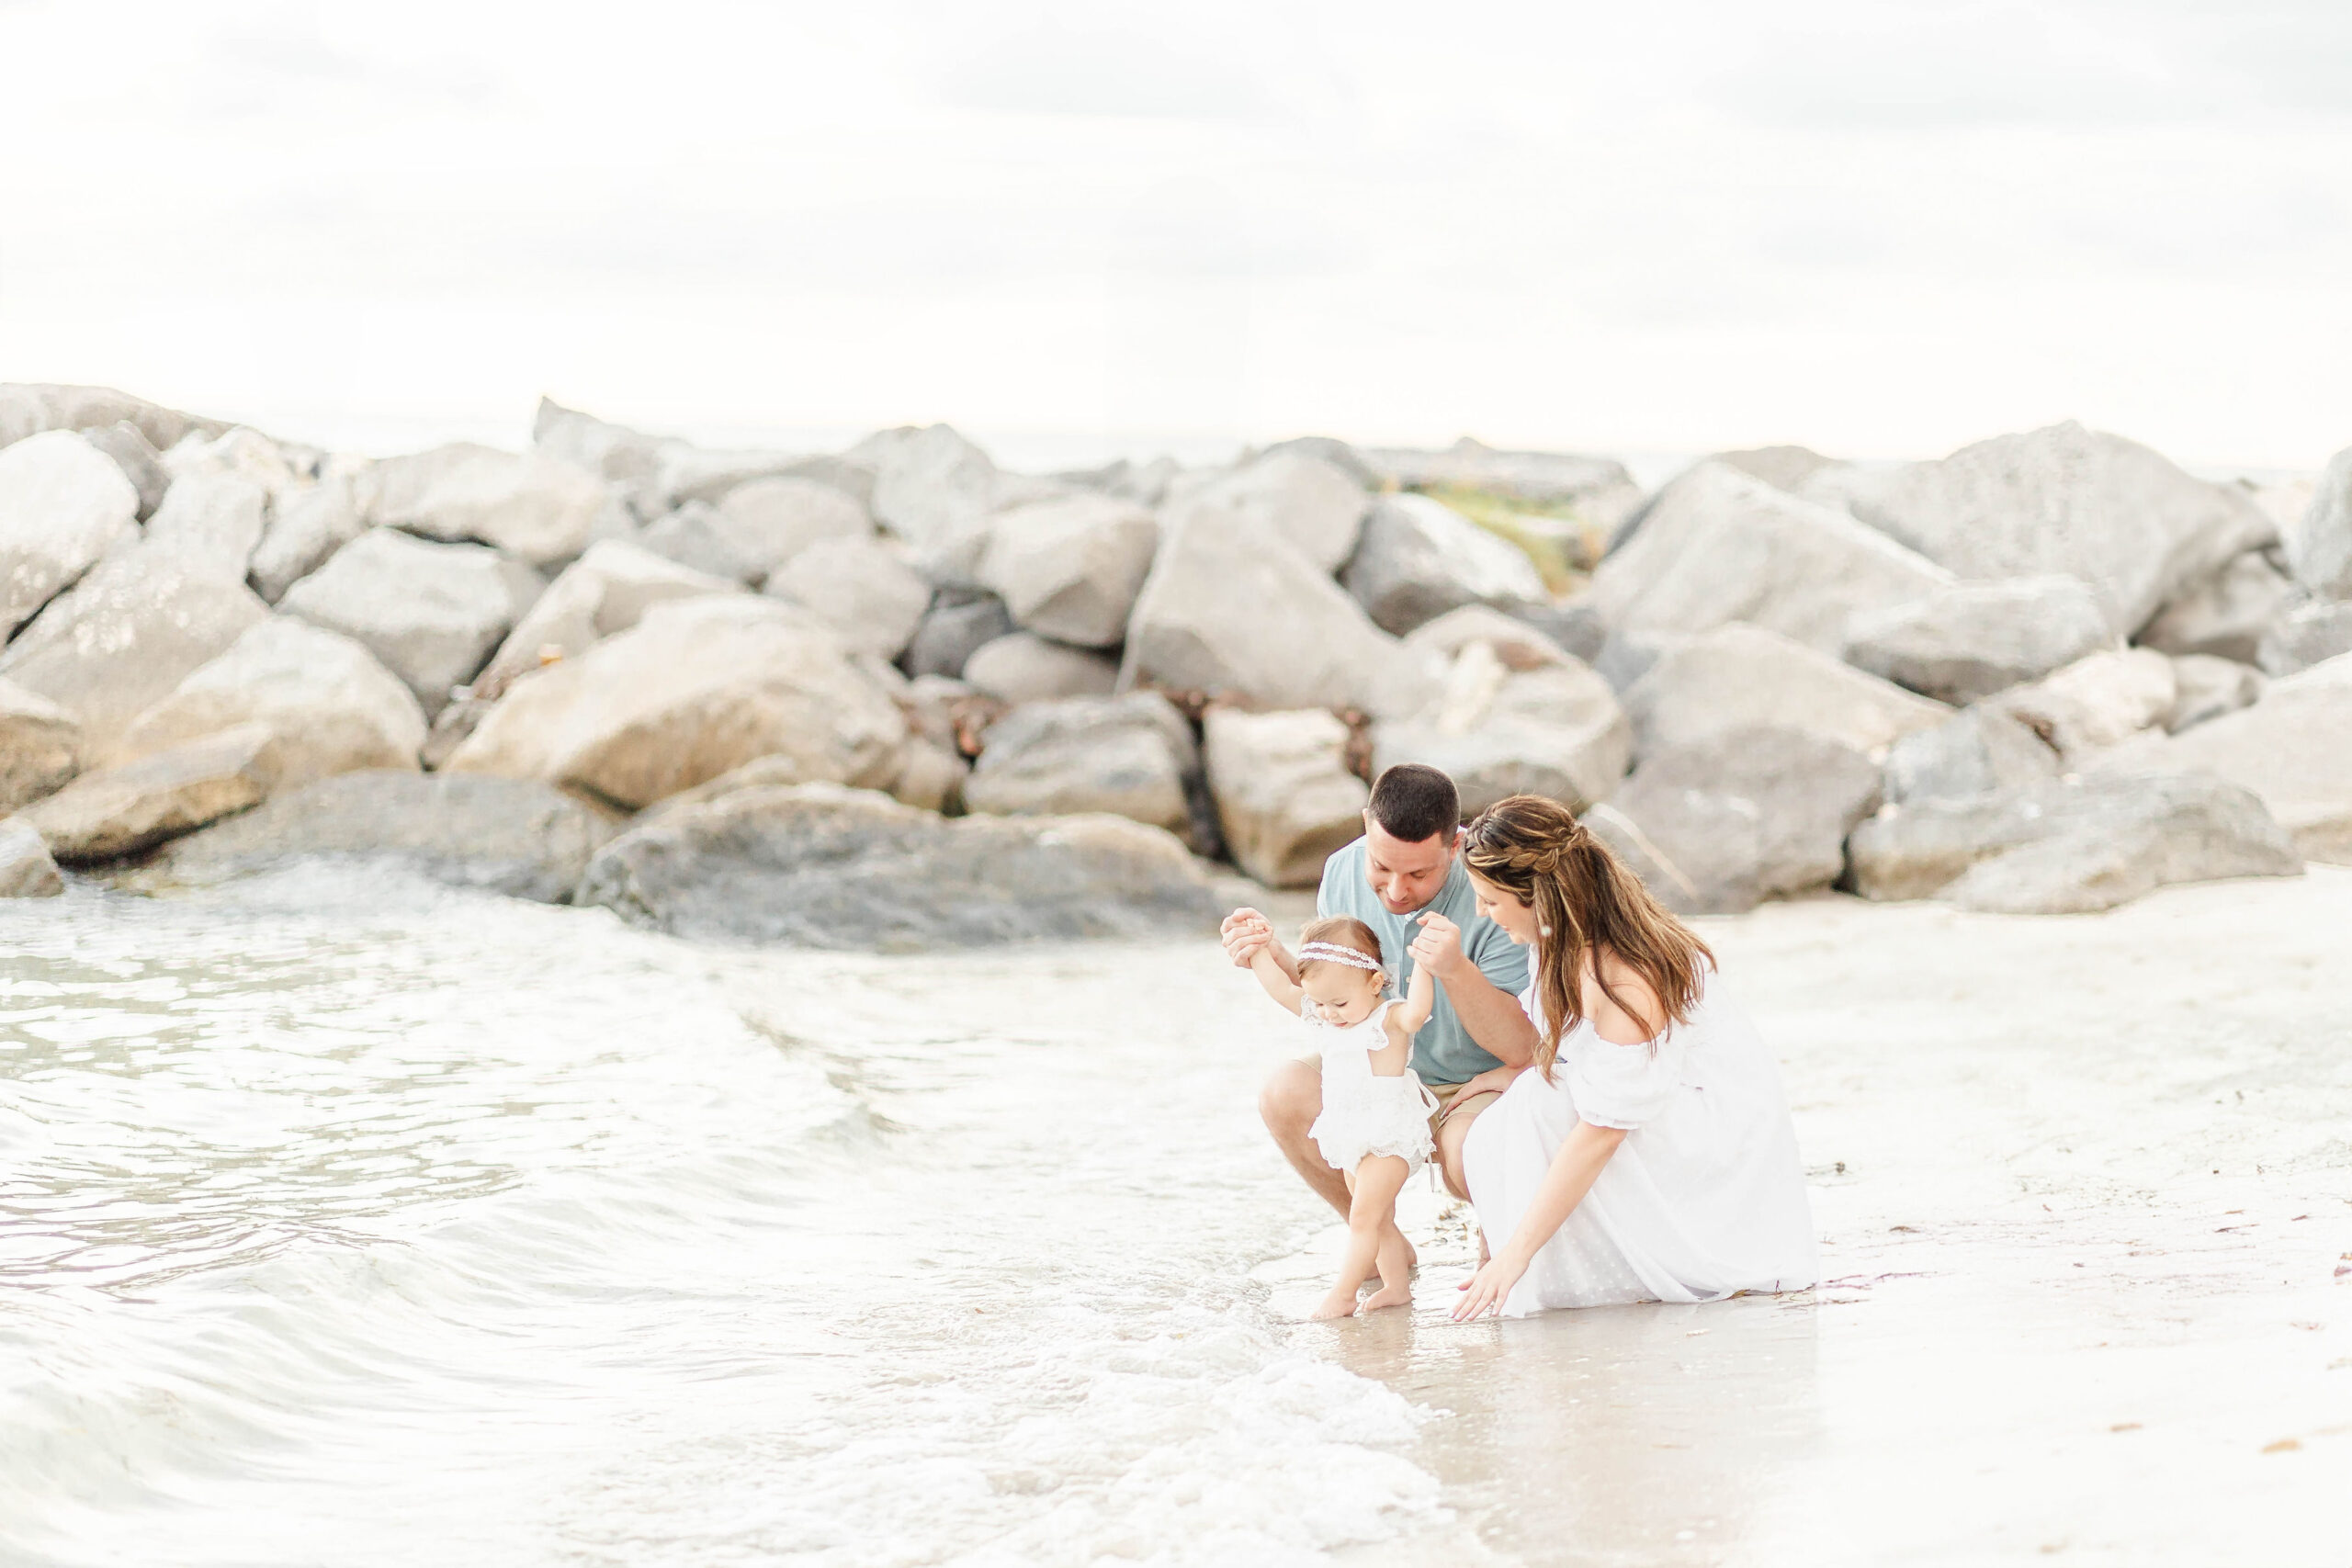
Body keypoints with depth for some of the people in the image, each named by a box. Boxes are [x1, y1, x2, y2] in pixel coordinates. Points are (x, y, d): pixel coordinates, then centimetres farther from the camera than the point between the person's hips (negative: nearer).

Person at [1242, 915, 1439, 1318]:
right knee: (1379, 1219, 15)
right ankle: (1397, 1286, 23)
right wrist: (1257, 952, -2)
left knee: (1365, 1216, -12)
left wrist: (1422, 967, -48)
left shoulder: (1390, 1020, -16)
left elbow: (1416, 1012, -38)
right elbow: (1281, 990, 6)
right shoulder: (1323, 1019, 6)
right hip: (1350, 1140, 8)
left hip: (1389, 1137, -8)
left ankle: (1342, 1294, -12)